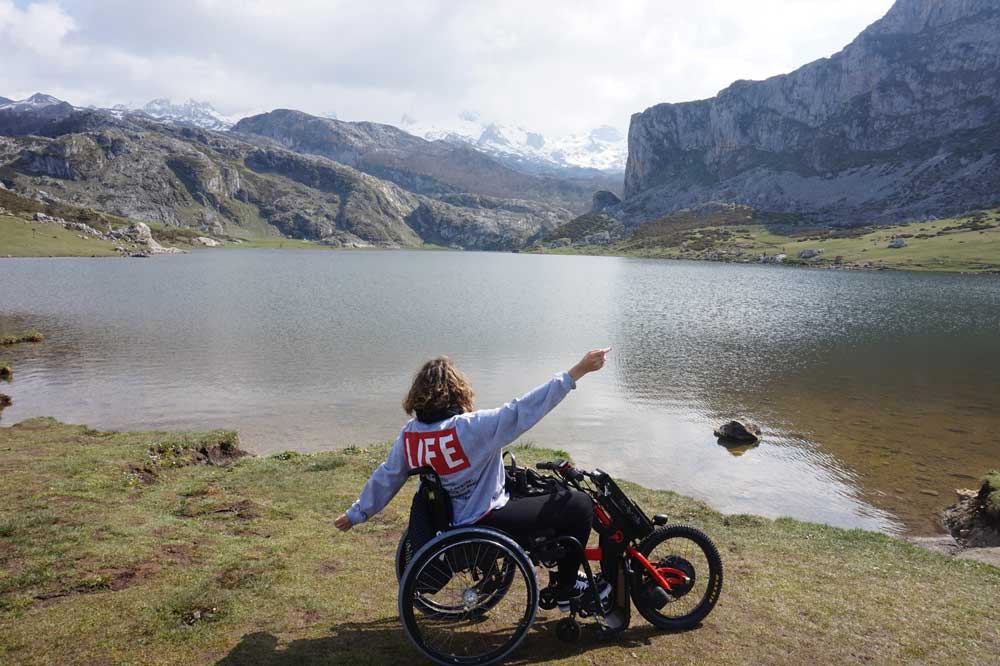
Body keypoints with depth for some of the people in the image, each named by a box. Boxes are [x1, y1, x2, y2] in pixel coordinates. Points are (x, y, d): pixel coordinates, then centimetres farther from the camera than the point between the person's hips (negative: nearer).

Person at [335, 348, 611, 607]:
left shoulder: (409, 433, -5)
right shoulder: (472, 427, -26)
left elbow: (386, 477, 5)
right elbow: (524, 409, -30)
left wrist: (355, 514, 21)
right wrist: (577, 371, -30)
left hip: (448, 517, 8)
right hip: (485, 524, -8)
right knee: (579, 504, -1)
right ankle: (566, 589, 12)